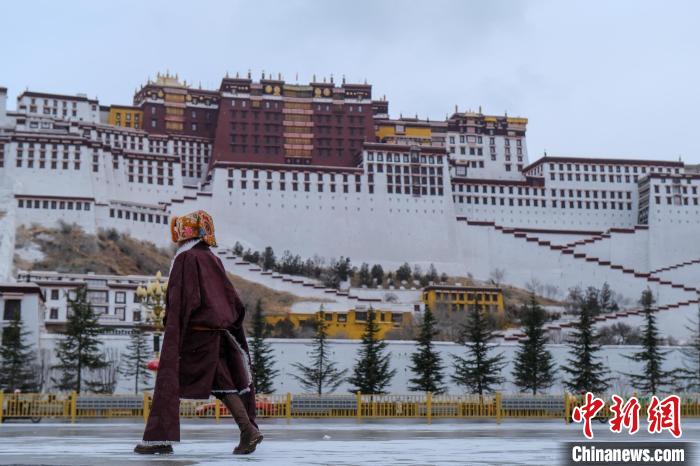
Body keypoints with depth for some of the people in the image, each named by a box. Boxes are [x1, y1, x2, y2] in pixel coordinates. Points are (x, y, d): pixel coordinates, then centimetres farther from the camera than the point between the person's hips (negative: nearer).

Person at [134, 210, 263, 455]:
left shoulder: (186, 258, -9)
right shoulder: (213, 259, 12)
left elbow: (181, 300, -16)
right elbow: (231, 297, 13)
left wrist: (173, 333, -14)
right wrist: (228, 325, 19)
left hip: (193, 332, -7)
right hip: (215, 332, 7)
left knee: (169, 381, 1)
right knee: (222, 382, 11)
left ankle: (160, 438, 2)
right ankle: (249, 429, 3)